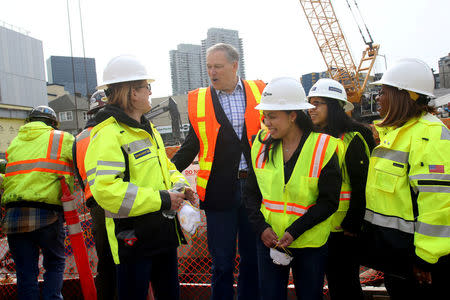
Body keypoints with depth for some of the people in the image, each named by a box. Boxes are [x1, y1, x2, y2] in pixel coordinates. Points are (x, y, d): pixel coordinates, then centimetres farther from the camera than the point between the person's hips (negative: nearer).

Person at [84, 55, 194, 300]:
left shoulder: (147, 129, 14)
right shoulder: (108, 134, -18)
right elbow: (105, 190, -28)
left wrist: (179, 185, 4)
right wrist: (161, 199, -24)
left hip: (165, 233, 9)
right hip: (134, 239, -9)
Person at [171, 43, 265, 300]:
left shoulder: (258, 91, 4)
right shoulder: (199, 100, 4)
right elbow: (192, 144, 9)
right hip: (219, 190, -1)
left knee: (253, 256, 14)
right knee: (222, 261, 9)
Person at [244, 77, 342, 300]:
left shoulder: (322, 148, -11)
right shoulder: (261, 145, 0)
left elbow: (329, 202, -11)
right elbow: (251, 192, 4)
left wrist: (294, 231, -18)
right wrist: (261, 227, -11)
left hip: (309, 243, -2)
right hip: (268, 239, 3)